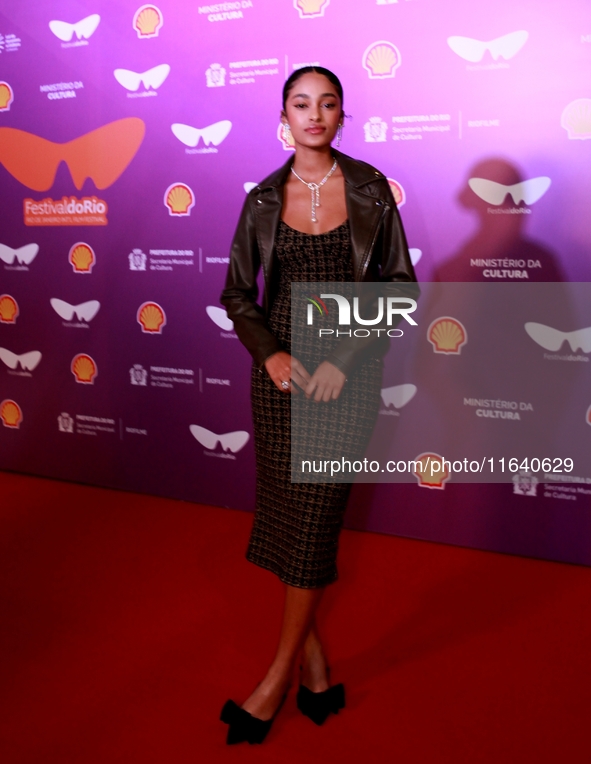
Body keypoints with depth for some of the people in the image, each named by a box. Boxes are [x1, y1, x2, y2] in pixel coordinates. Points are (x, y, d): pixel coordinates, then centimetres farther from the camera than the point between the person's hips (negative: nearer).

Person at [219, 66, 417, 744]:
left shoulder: (370, 189, 1)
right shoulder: (263, 199, 6)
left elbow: (398, 283, -1)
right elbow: (236, 292, 9)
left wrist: (344, 357, -13)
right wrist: (270, 354, -8)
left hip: (348, 369, -3)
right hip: (282, 366, 3)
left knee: (313, 517, -1)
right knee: (285, 512, 6)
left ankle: (278, 676, 16)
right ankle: (316, 671, 23)